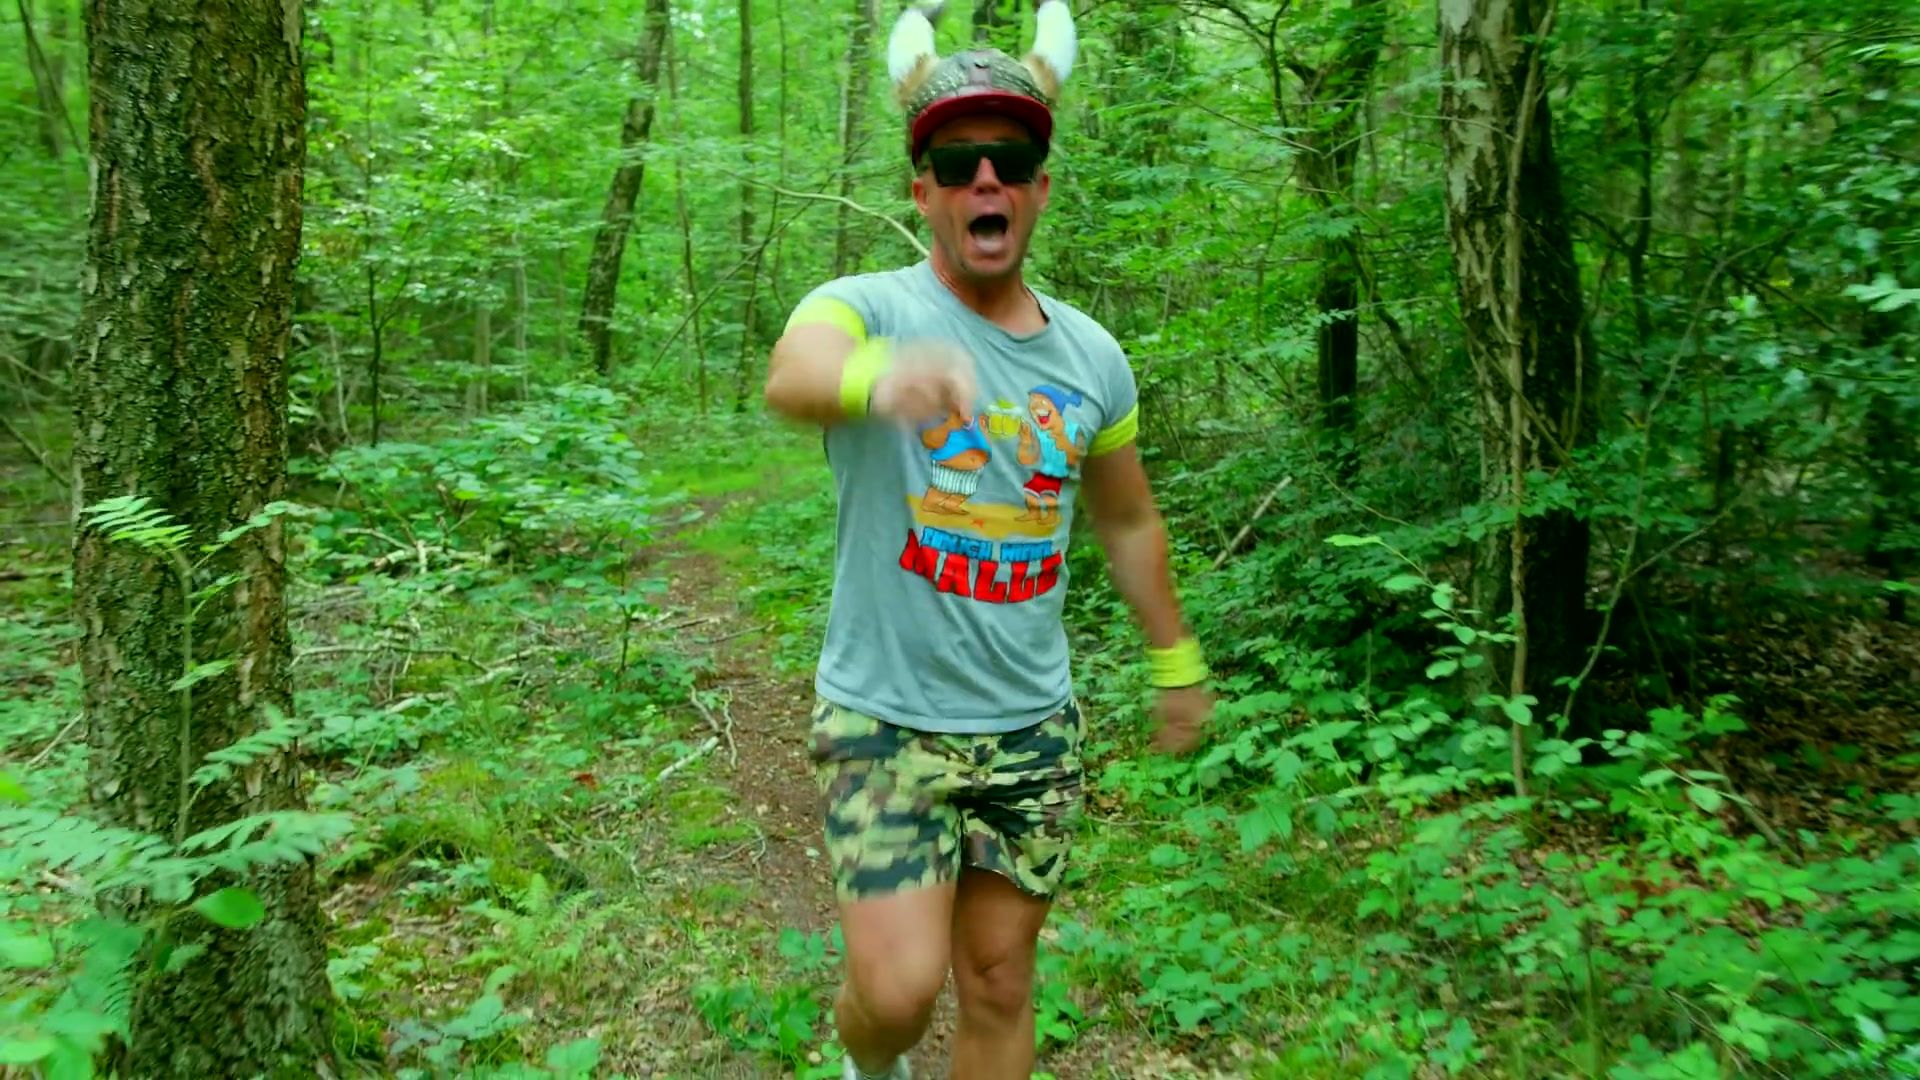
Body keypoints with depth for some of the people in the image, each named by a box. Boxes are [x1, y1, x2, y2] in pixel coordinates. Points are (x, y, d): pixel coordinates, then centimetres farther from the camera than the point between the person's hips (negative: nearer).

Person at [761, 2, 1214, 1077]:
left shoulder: (1093, 356, 2)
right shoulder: (865, 307, -11)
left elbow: (1129, 520, 16)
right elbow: (792, 373, -36)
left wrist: (1177, 661, 22)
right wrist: (879, 374, -59)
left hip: (1035, 730, 4)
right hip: (888, 719, -3)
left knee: (1000, 989, 12)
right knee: (901, 988, -6)